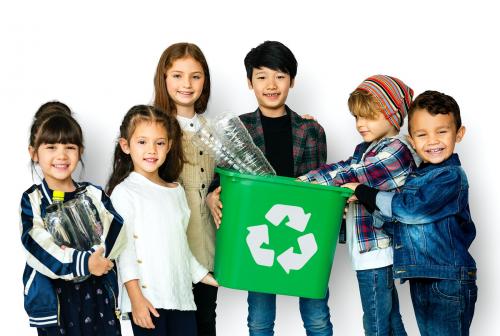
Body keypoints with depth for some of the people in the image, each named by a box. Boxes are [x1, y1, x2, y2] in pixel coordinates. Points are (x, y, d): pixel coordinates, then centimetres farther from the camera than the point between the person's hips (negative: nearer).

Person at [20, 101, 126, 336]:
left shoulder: (93, 194, 7)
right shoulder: (32, 200, -1)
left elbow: (116, 233, -6)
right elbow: (37, 247, -14)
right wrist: (82, 263, -23)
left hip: (98, 294, 2)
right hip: (53, 297, -2)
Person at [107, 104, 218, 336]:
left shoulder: (177, 191, 14)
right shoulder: (124, 192, -5)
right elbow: (123, 248, -9)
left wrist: (203, 275, 25)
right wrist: (135, 297, -15)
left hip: (181, 297, 6)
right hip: (147, 298, -6)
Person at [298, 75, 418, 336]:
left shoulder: (397, 150, -13)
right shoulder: (364, 149, 16)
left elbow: (354, 176, -20)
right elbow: (343, 168, 4)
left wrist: (311, 183, -19)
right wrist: (299, 182, -10)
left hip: (376, 249, -9)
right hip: (368, 248, 9)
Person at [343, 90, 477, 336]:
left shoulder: (451, 176, -13)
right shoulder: (413, 177, 13)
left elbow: (412, 208, -21)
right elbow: (391, 217, 10)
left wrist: (363, 192, -12)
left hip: (449, 281, -8)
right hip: (420, 279, 8)